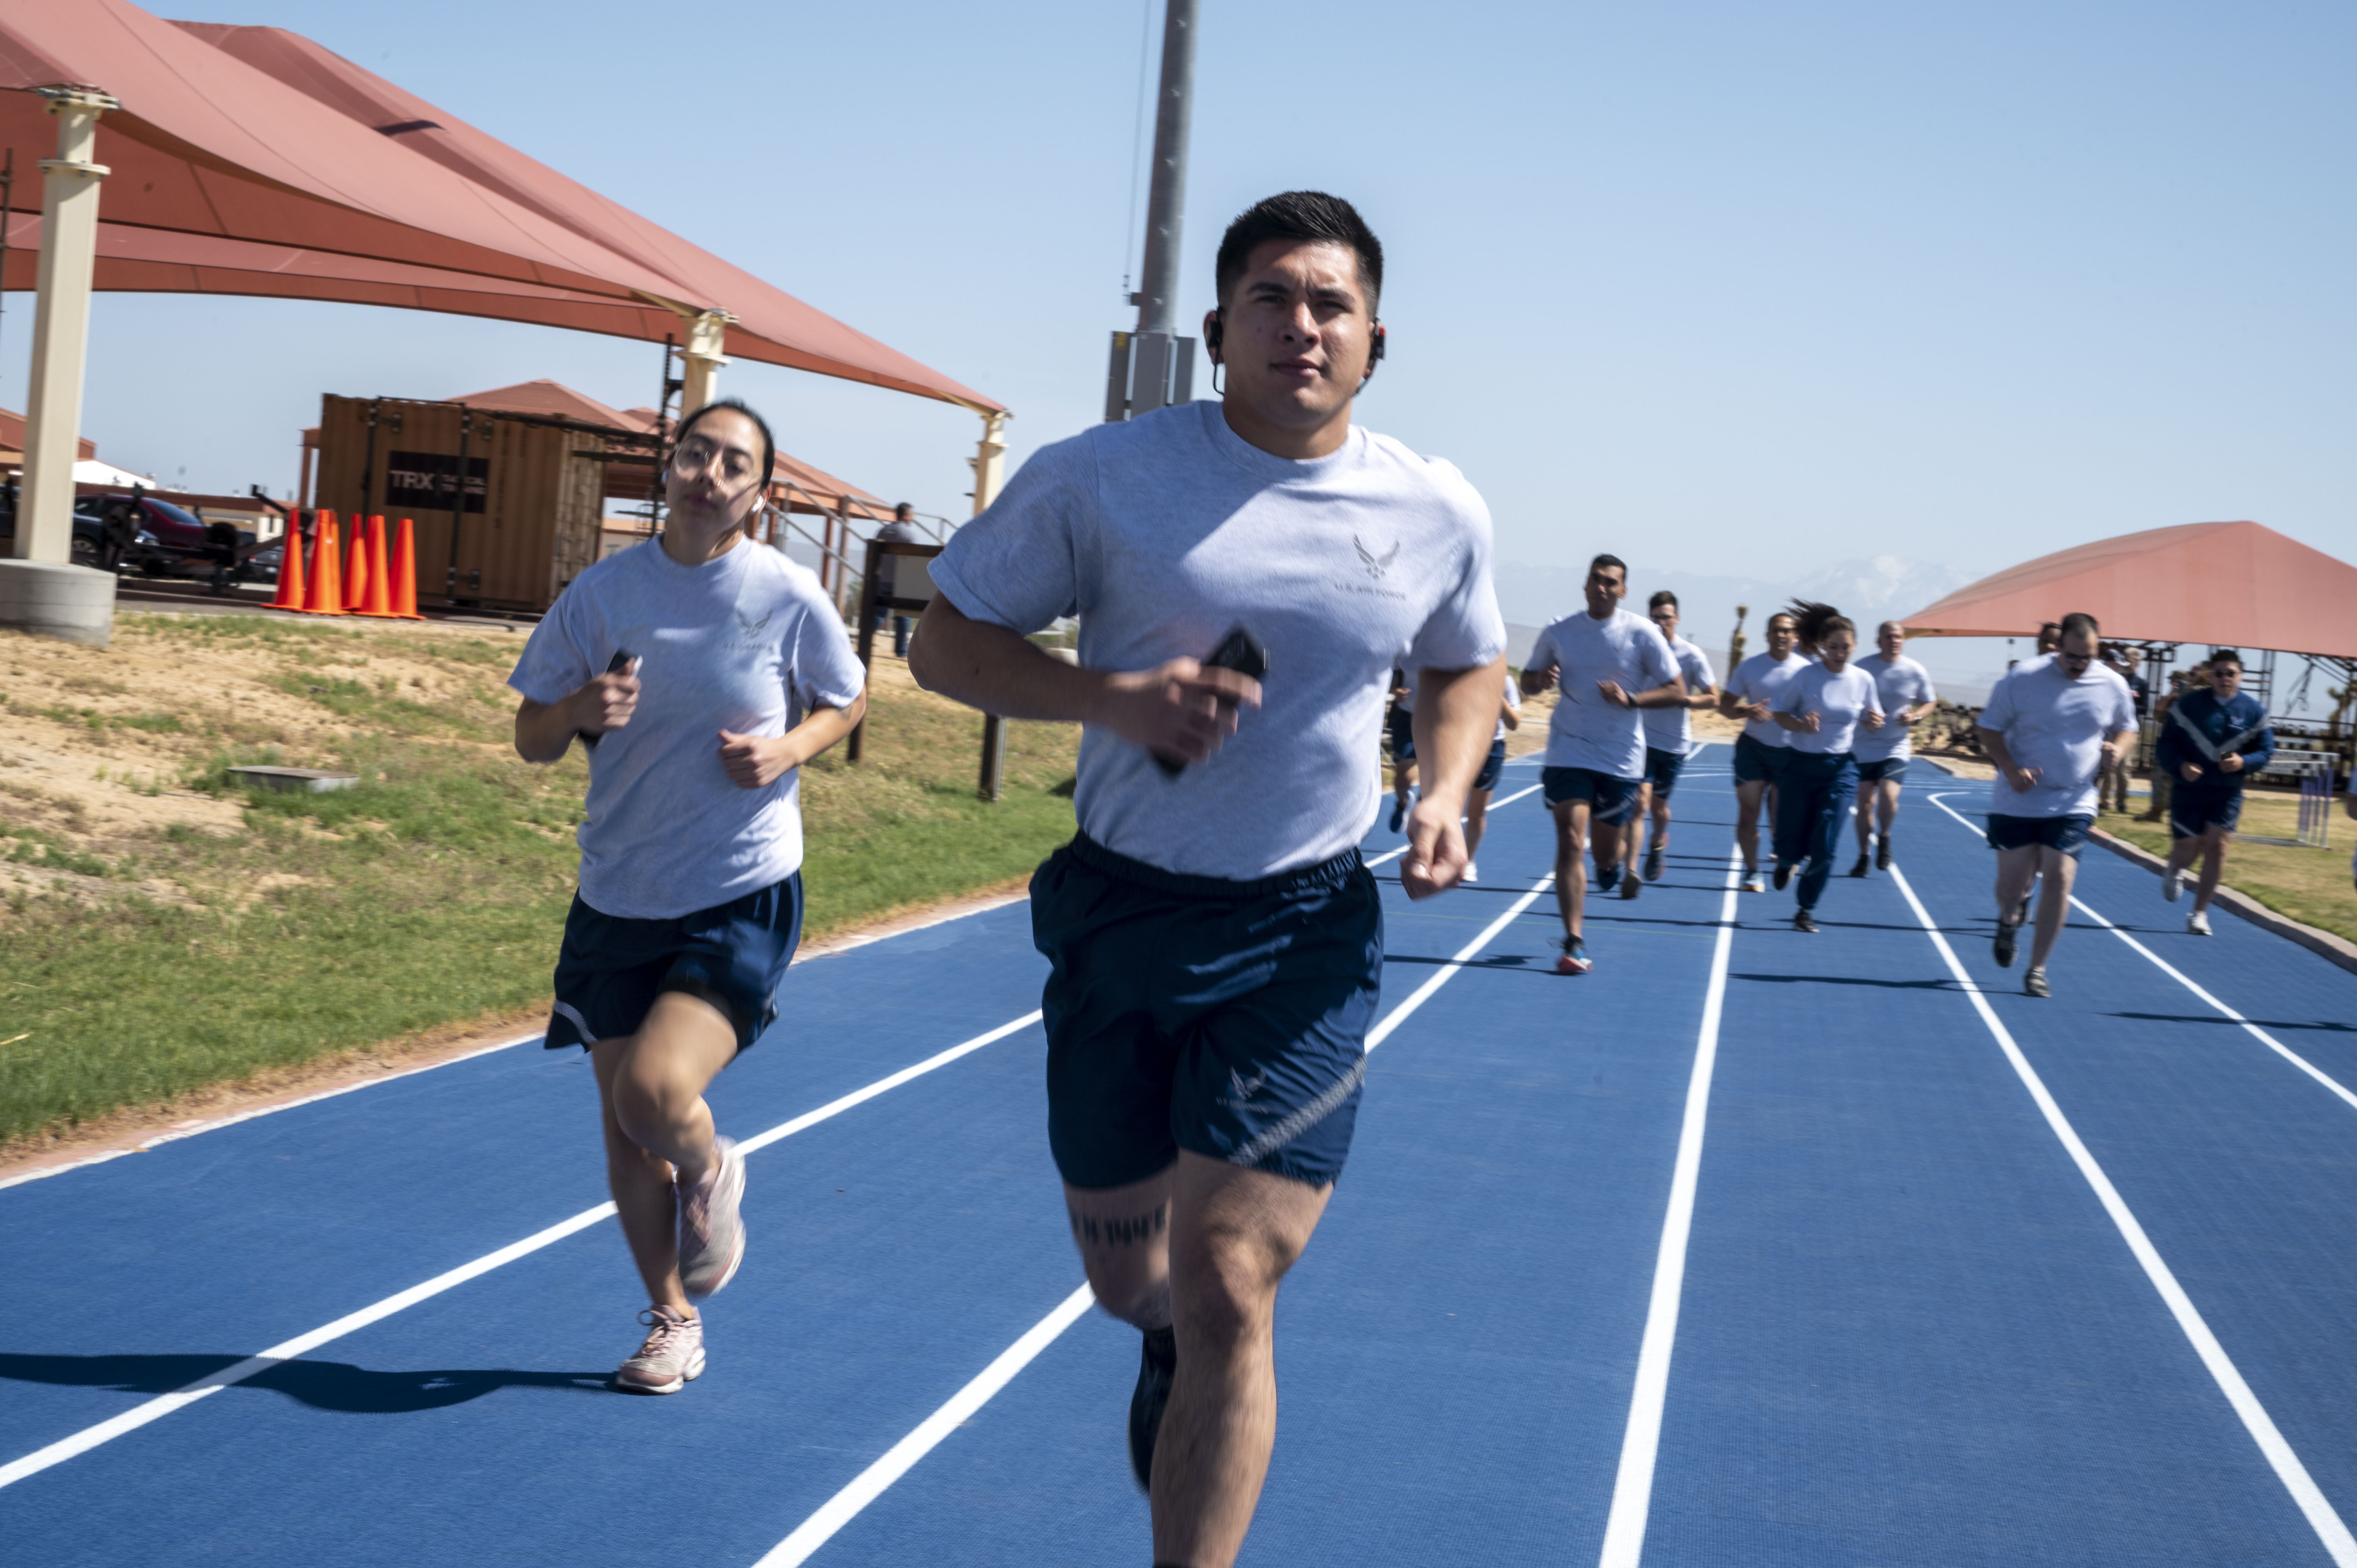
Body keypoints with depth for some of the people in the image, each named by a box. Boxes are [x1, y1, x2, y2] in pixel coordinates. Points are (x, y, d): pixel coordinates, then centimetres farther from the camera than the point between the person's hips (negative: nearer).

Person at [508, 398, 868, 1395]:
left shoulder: (789, 596, -6)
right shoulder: (601, 593, -2)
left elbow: (847, 703, 10)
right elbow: (531, 740, 5)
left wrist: (788, 751, -10)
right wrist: (579, 711, -18)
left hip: (745, 899, -3)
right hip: (618, 900, 3)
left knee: (654, 1090, -21)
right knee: (624, 1133, 9)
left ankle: (711, 1174, 16)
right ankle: (673, 1321, 31)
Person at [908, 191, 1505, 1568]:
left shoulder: (1442, 513, -1)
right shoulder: (1100, 477, -8)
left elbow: (1467, 668, 18)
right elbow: (947, 641, -3)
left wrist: (1445, 794, -2)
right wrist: (1118, 697, -20)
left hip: (1306, 937, 0)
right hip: (1121, 912, 1)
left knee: (1226, 1294, -10)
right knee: (1130, 1279, 15)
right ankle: (1175, 1348, 54)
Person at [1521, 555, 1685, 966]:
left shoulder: (1643, 633, -5)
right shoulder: (1559, 631, 0)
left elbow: (1677, 692, -4)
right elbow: (1528, 682, 11)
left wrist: (1631, 699, -20)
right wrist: (1540, 680, -13)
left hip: (1621, 758, 0)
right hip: (1569, 752, 0)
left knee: (1604, 853, 8)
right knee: (1570, 843, -13)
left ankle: (1617, 862, 48)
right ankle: (1574, 944, -9)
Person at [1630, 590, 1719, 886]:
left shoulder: (1692, 656, -7)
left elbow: (1713, 698, -6)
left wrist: (1683, 700, -21)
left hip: (1674, 744, 0)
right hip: (1642, 739, 0)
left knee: (1659, 805, 13)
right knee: (1640, 801, -14)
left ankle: (1658, 842, 48)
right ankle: (1630, 873, -18)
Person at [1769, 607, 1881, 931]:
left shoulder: (1863, 680, -2)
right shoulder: (1805, 677, -10)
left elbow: (1870, 723, 10)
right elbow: (1780, 713, -2)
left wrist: (1875, 722, -14)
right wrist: (1801, 724, -23)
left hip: (1841, 768, 1)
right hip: (1801, 765, -1)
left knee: (1825, 848, -5)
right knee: (1790, 843, 1)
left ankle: (1807, 909, 14)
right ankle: (1788, 862, 41)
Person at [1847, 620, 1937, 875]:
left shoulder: (1916, 672, -3)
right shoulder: (1862, 668, -6)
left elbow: (1930, 702, 10)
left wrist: (1916, 717, -10)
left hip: (1898, 746, 0)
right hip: (1865, 746, 0)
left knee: (1889, 795, -19)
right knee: (1865, 801, 2)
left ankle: (1884, 837, 11)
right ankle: (1864, 856, 18)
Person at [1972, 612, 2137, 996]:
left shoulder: (2113, 685, -2)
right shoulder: (2022, 678, -10)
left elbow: (2127, 728, 15)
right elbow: (1988, 729, -4)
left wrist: (2117, 747, -9)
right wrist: (2010, 769, -20)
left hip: (2073, 803, 1)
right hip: (2018, 801, -1)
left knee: (2059, 878, -10)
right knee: (2012, 882, 2)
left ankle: (2038, 969, 3)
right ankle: (2010, 920, 41)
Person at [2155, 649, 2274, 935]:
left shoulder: (2254, 710, -1)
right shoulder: (2188, 705, -6)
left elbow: (2266, 751, 3)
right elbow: (2166, 745, -4)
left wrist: (2243, 762, -18)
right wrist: (2181, 766, -23)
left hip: (2228, 793, 1)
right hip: (2189, 790, -1)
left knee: (2217, 846, -6)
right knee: (2187, 849, -2)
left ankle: (2200, 914, 5)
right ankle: (2174, 873, 38)